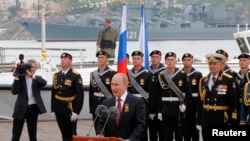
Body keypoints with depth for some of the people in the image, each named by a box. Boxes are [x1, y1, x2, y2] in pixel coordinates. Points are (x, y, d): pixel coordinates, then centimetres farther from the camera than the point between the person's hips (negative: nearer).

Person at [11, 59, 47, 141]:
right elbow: (14, 91, -12)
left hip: (33, 108, 1)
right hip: (21, 108, -1)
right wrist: (16, 77, -21)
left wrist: (32, 76, -30)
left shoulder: (37, 79, 5)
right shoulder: (20, 78, 0)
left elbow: (44, 83, -19)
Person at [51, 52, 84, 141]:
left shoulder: (76, 76, -9)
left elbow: (80, 95, -13)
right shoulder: (56, 75, 8)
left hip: (70, 109, -5)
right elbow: (53, 92, 11)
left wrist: (76, 111, -17)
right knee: (64, 134, 12)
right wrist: (53, 109, 8)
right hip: (59, 109, 5)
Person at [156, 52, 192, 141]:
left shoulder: (182, 75, -2)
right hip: (166, 110, 1)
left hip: (178, 110, -1)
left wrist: (185, 104, -12)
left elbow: (188, 92, 3)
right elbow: (158, 94, 6)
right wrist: (159, 110, 3)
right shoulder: (161, 75, 3)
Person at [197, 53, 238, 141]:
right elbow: (200, 102, 9)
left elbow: (234, 103, -7)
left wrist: (232, 122, -12)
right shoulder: (203, 81, 9)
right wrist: (199, 121, 7)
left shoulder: (229, 80, -5)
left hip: (222, 121, -4)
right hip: (206, 120, 4)